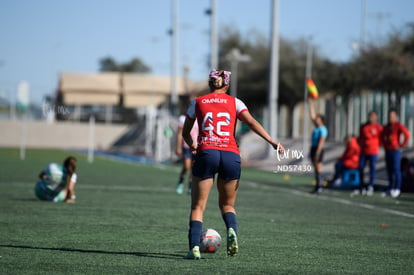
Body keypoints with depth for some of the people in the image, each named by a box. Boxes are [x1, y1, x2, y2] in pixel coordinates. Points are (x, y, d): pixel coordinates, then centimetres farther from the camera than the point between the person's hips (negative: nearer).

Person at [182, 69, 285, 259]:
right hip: (231, 156, 1)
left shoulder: (198, 102, 15)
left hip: (206, 153, -1)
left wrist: (192, 146, 42)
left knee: (198, 206, 4)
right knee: (227, 204, 18)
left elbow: (185, 133, 23)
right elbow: (251, 123, -2)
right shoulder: (234, 102, 13)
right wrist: (272, 142, -8)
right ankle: (231, 230, -13)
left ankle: (194, 247, -13)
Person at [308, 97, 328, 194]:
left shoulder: (322, 129, -13)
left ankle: (319, 187, -8)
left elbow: (321, 142, -19)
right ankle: (317, 187, 13)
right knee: (316, 169, 10)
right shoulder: (316, 127, 12)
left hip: (318, 150, -9)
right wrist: (310, 103, 18)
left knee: (318, 169, -8)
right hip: (313, 148, 9)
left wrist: (317, 153, -25)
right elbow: (312, 115, 18)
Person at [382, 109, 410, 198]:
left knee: (396, 170, -8)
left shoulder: (399, 126, -6)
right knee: (389, 170, 8)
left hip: (395, 150, -7)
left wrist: (402, 145, -12)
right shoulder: (386, 127, 15)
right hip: (388, 151, 7)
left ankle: (397, 189, -7)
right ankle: (390, 189, 12)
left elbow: (407, 134, -15)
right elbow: (383, 136, 31)